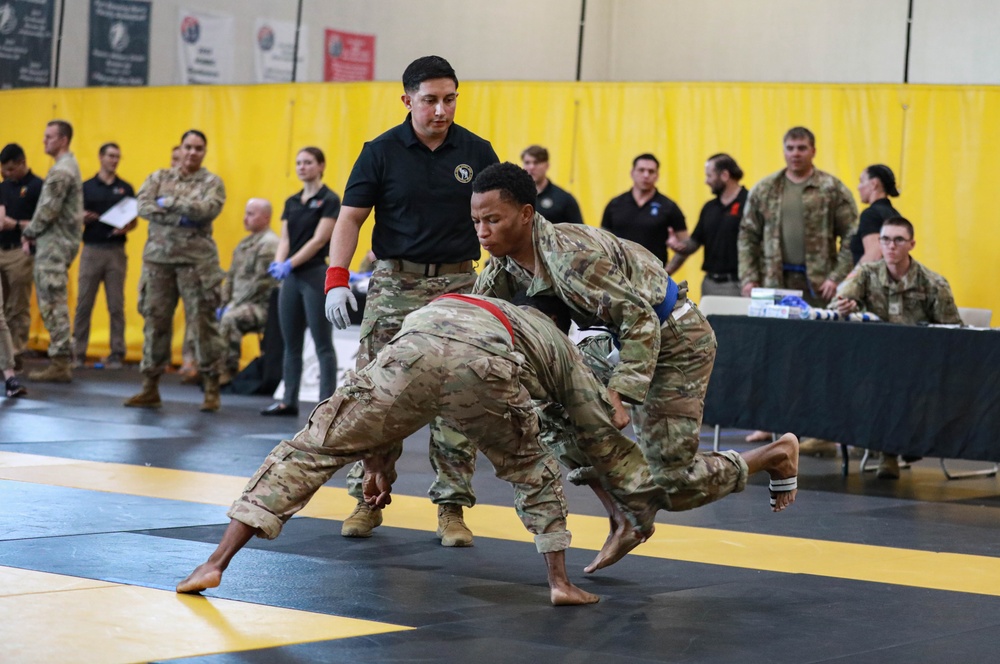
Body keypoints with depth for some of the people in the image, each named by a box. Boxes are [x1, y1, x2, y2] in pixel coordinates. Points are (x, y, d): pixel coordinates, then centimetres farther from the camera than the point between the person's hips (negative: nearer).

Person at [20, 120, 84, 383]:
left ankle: (59, 364, -8)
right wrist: (34, 233, 11)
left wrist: (29, 233, -4)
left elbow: (48, 210, -19)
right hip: (60, 241, 10)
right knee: (55, 303, 12)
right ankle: (61, 359, 15)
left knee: (53, 303, -9)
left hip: (54, 243, -10)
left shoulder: (61, 170, -15)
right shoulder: (69, 165, 18)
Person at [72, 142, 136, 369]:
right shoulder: (87, 187, 6)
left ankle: (117, 354, 5)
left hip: (116, 251, 0)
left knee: (116, 305, 1)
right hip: (91, 250, 0)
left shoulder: (125, 188, 8)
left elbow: (134, 220, 8)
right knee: (84, 303, 0)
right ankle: (77, 352, 5)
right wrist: (83, 218, -16)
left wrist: (126, 227, -13)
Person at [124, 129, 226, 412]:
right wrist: (180, 217, -14)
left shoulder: (212, 182, 5)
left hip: (197, 259, -3)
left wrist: (168, 202, -9)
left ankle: (212, 389, 4)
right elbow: (144, 207, -4)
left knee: (204, 322, -3)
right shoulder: (160, 177, 12)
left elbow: (207, 209, -14)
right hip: (159, 257, 3)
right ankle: (150, 387, 11)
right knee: (155, 320, 4)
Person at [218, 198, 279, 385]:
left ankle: (227, 372, -25)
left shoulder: (269, 244, -10)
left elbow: (262, 282, -18)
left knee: (230, 319, -32)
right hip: (242, 303, 9)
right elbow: (231, 277, 20)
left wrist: (234, 305, -16)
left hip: (263, 305, -9)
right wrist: (224, 304, 6)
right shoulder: (245, 243, 19)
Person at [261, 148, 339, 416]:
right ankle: (289, 401, 16)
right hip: (291, 278, 7)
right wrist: (278, 262, -11)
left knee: (322, 343, -5)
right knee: (291, 342, 10)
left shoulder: (329, 200, -7)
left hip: (316, 275, -7)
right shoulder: (292, 202, 13)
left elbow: (318, 240, -14)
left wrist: (291, 264, -21)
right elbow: (285, 239, 8)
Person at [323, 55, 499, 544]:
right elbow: (350, 217, -1)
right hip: (394, 284, -1)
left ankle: (452, 508, 5)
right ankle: (368, 499, 11)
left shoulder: (477, 153, 5)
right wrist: (337, 279, -13)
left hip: (457, 284, 1)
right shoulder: (382, 152, 0)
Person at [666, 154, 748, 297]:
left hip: (735, 284, -7)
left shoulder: (748, 204, -9)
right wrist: (680, 245, -4)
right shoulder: (709, 208, 15)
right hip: (709, 283, 7)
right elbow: (695, 242, 17)